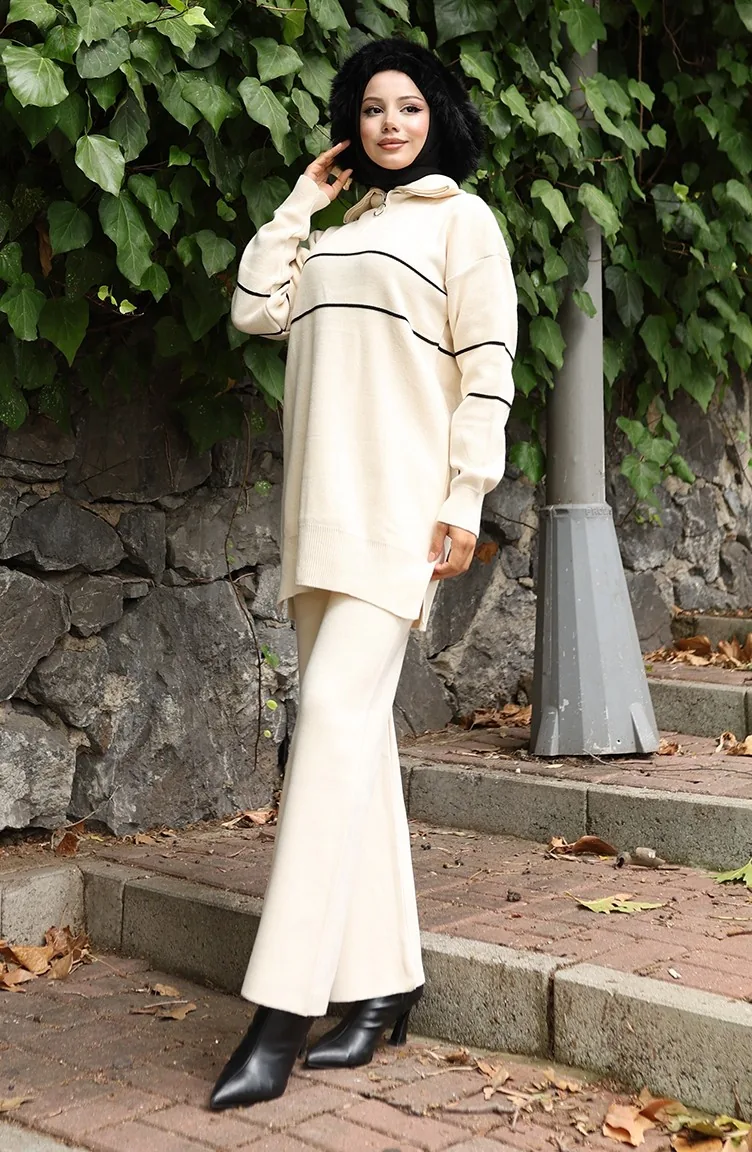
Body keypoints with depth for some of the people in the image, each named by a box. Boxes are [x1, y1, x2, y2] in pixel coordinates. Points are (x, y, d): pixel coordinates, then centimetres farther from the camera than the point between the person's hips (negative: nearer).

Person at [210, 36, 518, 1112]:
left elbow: (487, 367, -4)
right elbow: (255, 308, 13)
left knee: (336, 710, -17)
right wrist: (303, 200, 16)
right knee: (355, 730, 4)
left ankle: (285, 1008, -18)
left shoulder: (461, 219, 4)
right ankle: (388, 978, 10)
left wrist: (464, 502, -13)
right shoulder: (338, 234, 23)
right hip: (323, 507, 7)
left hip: (402, 501, -7)